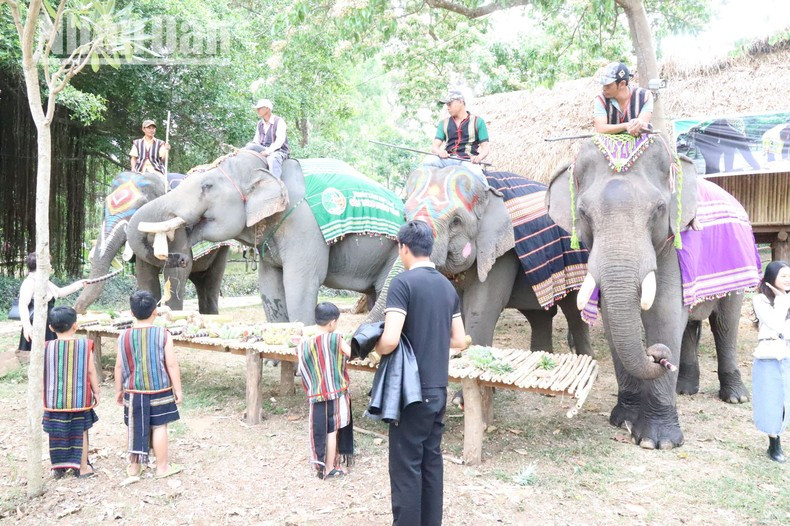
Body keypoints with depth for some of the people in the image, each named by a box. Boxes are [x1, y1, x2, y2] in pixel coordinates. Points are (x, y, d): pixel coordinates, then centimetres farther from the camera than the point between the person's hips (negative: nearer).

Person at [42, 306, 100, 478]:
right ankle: (82, 467, 17)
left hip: (54, 399, 1)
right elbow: (91, 371, -5)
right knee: (80, 432, 10)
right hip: (79, 398, -1)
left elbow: (42, 374, 0)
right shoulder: (85, 345, -9)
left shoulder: (47, 347, -5)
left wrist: (44, 396, 13)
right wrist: (96, 393, 5)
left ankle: (58, 467, 23)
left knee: (57, 433, 12)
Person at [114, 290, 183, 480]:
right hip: (159, 391, -3)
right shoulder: (163, 334, -12)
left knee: (136, 428, 12)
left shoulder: (124, 336, -4)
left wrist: (119, 390, 14)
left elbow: (119, 366, 2)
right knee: (159, 427, 6)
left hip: (134, 392, 3)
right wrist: (178, 390, -3)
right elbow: (172, 365, -11)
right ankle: (162, 466, 15)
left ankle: (134, 467, 24)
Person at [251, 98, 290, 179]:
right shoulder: (260, 123, 12)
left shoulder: (279, 121, -9)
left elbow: (280, 140, -21)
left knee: (273, 159, -40)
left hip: (278, 152, -7)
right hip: (263, 152, 7)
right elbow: (256, 140, 14)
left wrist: (268, 151, -32)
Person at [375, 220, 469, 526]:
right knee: (432, 460, 15)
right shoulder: (447, 286, 8)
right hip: (438, 389, 7)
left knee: (406, 466, 2)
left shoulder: (403, 282, -13)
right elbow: (460, 341, 12)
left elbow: (390, 340, -23)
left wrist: (375, 348, -2)